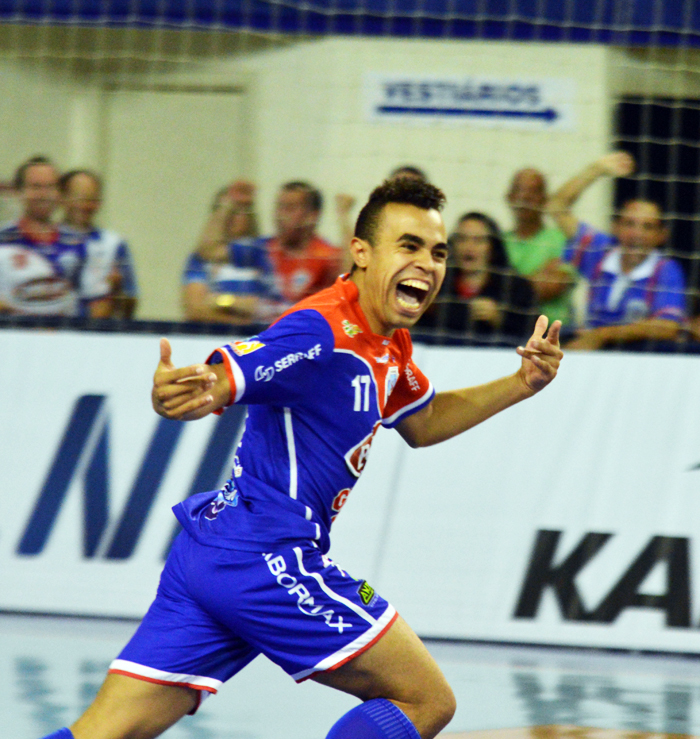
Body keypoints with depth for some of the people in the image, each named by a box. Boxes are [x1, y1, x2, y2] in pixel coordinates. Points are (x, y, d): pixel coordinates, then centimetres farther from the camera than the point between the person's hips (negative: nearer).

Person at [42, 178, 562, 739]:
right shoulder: (321, 334, -16)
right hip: (268, 559, -9)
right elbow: (211, 384, -26)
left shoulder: (388, 344, 15)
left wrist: (519, 386, 21)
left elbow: (422, 424, 33)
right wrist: (175, 393, -49)